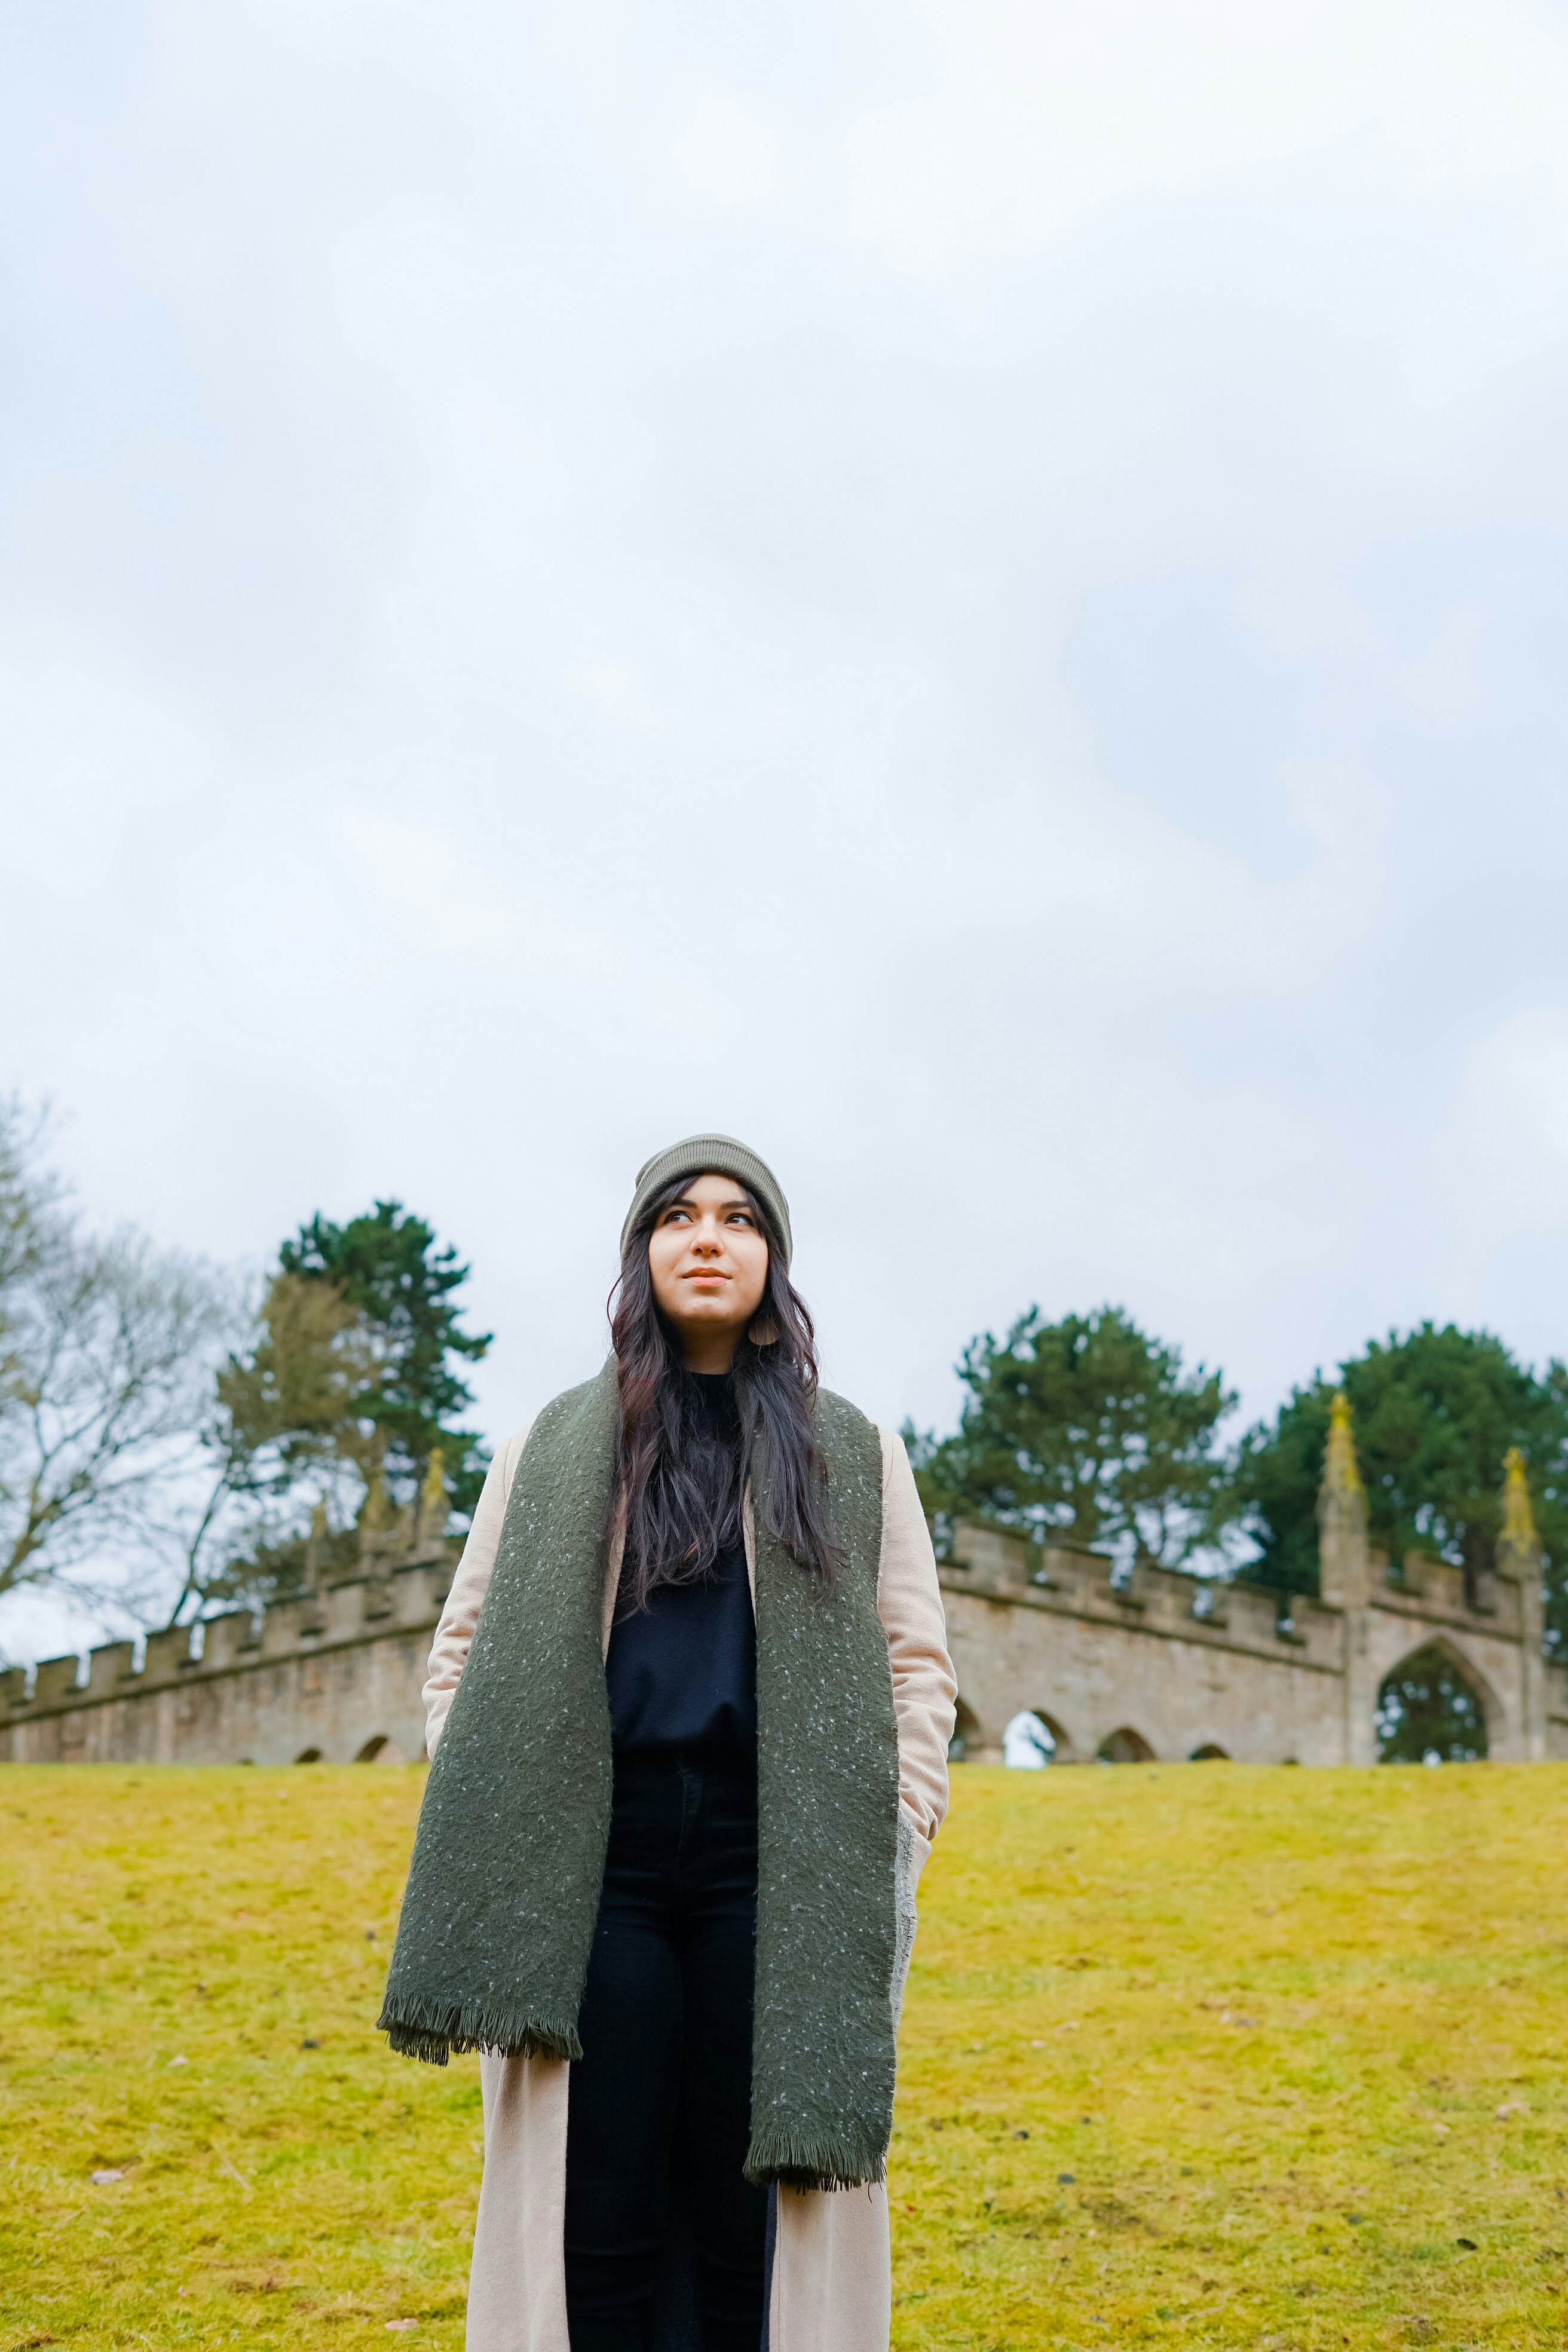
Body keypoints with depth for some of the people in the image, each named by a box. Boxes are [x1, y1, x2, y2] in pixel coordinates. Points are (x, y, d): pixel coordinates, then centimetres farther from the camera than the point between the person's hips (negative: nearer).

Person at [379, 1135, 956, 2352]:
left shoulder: (851, 1451, 11)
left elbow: (917, 1667, 9)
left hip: (774, 1875, 0)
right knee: (602, 2228, 2)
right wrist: (485, 1845, 1)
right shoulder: (556, 1446, 12)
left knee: (751, 2235, 2)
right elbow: (466, 1650, 12)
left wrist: (894, 1855, -1)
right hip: (596, 1869, 1)